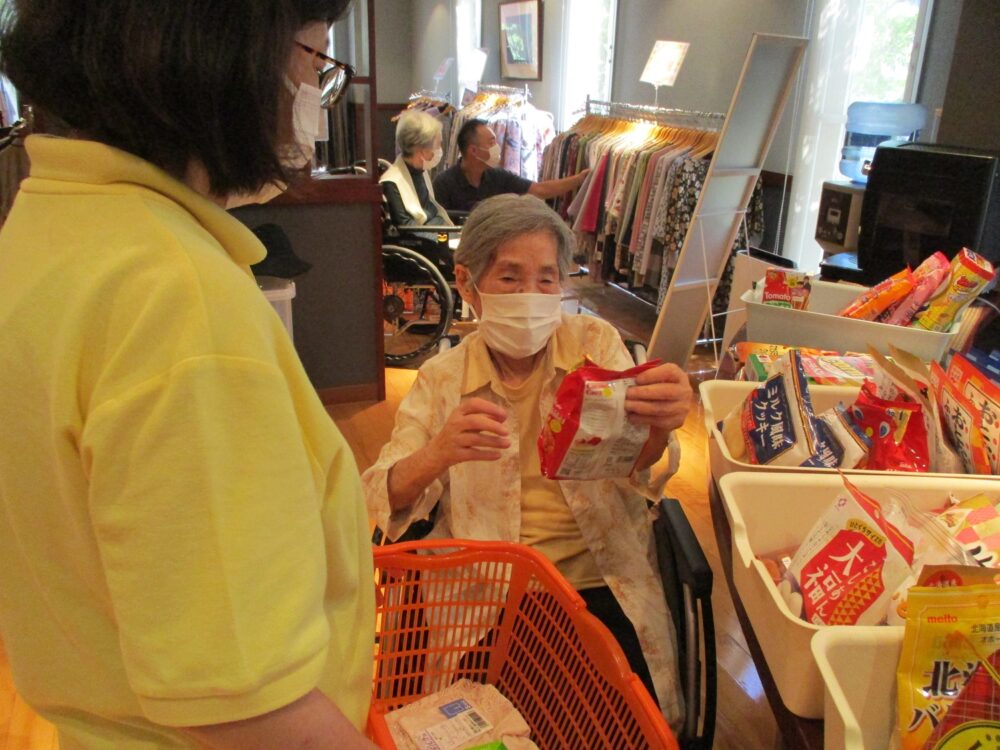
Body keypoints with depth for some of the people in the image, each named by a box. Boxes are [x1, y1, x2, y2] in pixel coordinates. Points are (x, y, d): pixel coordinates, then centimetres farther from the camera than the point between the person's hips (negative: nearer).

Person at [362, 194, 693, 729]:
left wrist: (657, 430, -35)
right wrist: (436, 457, -31)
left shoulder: (594, 344, 1)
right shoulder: (441, 380, 1)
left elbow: (635, 470, -11)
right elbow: (380, 501, -9)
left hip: (598, 581, 1)